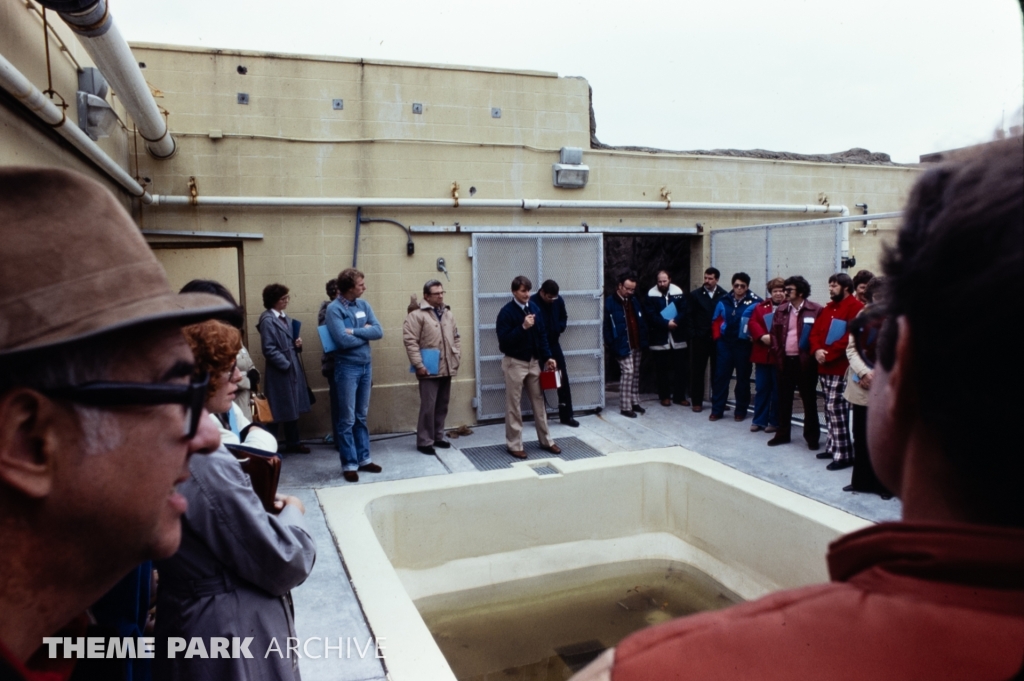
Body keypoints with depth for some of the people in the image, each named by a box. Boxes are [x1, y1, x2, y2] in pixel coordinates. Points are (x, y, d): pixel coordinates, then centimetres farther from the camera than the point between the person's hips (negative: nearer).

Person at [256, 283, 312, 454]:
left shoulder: (284, 317, 13)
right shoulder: (267, 320, -15)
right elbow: (269, 349, -19)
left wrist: (297, 344, 1)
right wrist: (286, 365, -17)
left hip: (293, 369, 9)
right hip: (279, 371, -8)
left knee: (293, 408, 14)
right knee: (277, 411, 0)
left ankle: (293, 443, 26)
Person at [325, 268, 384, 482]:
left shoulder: (363, 305, 6)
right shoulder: (334, 308, -11)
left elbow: (379, 331, -3)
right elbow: (343, 341, -22)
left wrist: (354, 331, -15)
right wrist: (365, 332, -7)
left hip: (366, 365, 6)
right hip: (347, 367, -6)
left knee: (362, 417, 14)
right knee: (347, 420, 1)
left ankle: (363, 458, 23)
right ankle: (349, 464, 9)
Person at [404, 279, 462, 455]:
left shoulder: (447, 314, 14)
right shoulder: (417, 315, -9)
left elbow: (456, 337, 20)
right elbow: (410, 341, -14)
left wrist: (457, 358, 9)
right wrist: (418, 365, -18)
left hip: (447, 369, 7)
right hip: (429, 370, -7)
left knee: (442, 406, 13)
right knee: (428, 406, -4)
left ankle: (438, 437, 25)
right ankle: (424, 441, 7)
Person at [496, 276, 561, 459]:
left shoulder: (534, 308, 5)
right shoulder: (507, 312, -13)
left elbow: (542, 335, 11)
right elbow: (503, 340, -20)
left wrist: (547, 357, 4)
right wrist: (523, 327, -27)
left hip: (534, 361, 6)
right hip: (515, 363, -6)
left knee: (539, 402, 13)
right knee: (514, 405, 3)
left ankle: (546, 440, 23)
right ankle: (514, 444, 13)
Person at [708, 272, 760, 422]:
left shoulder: (755, 302, -7)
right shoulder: (724, 302, 5)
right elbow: (716, 321, 13)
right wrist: (717, 337, 5)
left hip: (743, 345, -3)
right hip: (724, 344, 3)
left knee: (742, 378, 8)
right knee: (720, 376, 4)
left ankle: (741, 411, 18)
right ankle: (717, 410, 11)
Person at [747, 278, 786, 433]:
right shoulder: (761, 307, 11)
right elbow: (753, 323, 0)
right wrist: (762, 336, -16)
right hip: (762, 354, 4)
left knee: (778, 390, 6)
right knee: (761, 388, 10)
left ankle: (775, 421, 16)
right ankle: (759, 420, 19)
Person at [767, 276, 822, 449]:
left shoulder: (815, 310, -6)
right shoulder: (781, 310, 10)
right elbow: (775, 333, 12)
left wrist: (814, 353, -11)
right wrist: (777, 354, 3)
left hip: (805, 361, -5)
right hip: (785, 360, 5)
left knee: (809, 399, 4)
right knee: (784, 399, 12)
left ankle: (812, 436, 14)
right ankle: (782, 433, 23)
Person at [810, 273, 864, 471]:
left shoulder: (856, 307, -9)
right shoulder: (829, 308, 18)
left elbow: (851, 337, -19)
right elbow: (816, 331, 12)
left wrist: (829, 353, -19)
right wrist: (817, 350, -6)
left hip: (841, 367, -8)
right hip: (824, 367, 8)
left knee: (836, 408, -10)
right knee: (830, 408, 13)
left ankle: (843, 454, -4)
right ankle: (832, 447, 22)